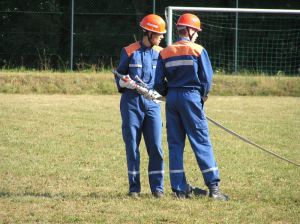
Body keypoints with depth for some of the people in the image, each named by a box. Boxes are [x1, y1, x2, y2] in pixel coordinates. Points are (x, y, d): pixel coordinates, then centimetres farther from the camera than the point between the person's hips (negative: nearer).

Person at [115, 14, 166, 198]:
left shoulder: (161, 53, 9)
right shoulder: (129, 52, 1)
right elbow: (119, 77, 6)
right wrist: (125, 83, -16)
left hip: (152, 103, 2)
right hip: (131, 103, -2)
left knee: (156, 147, -3)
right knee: (132, 147, 1)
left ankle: (157, 187, 4)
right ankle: (134, 188, 9)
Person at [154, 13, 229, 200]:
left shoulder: (165, 53, 7)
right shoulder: (198, 50, -4)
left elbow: (159, 83, 4)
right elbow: (207, 78, -5)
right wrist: (203, 97, 10)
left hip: (172, 98, 4)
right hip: (191, 96, -4)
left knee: (175, 143, 8)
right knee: (202, 142, -2)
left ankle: (180, 188, 7)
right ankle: (213, 186, -7)